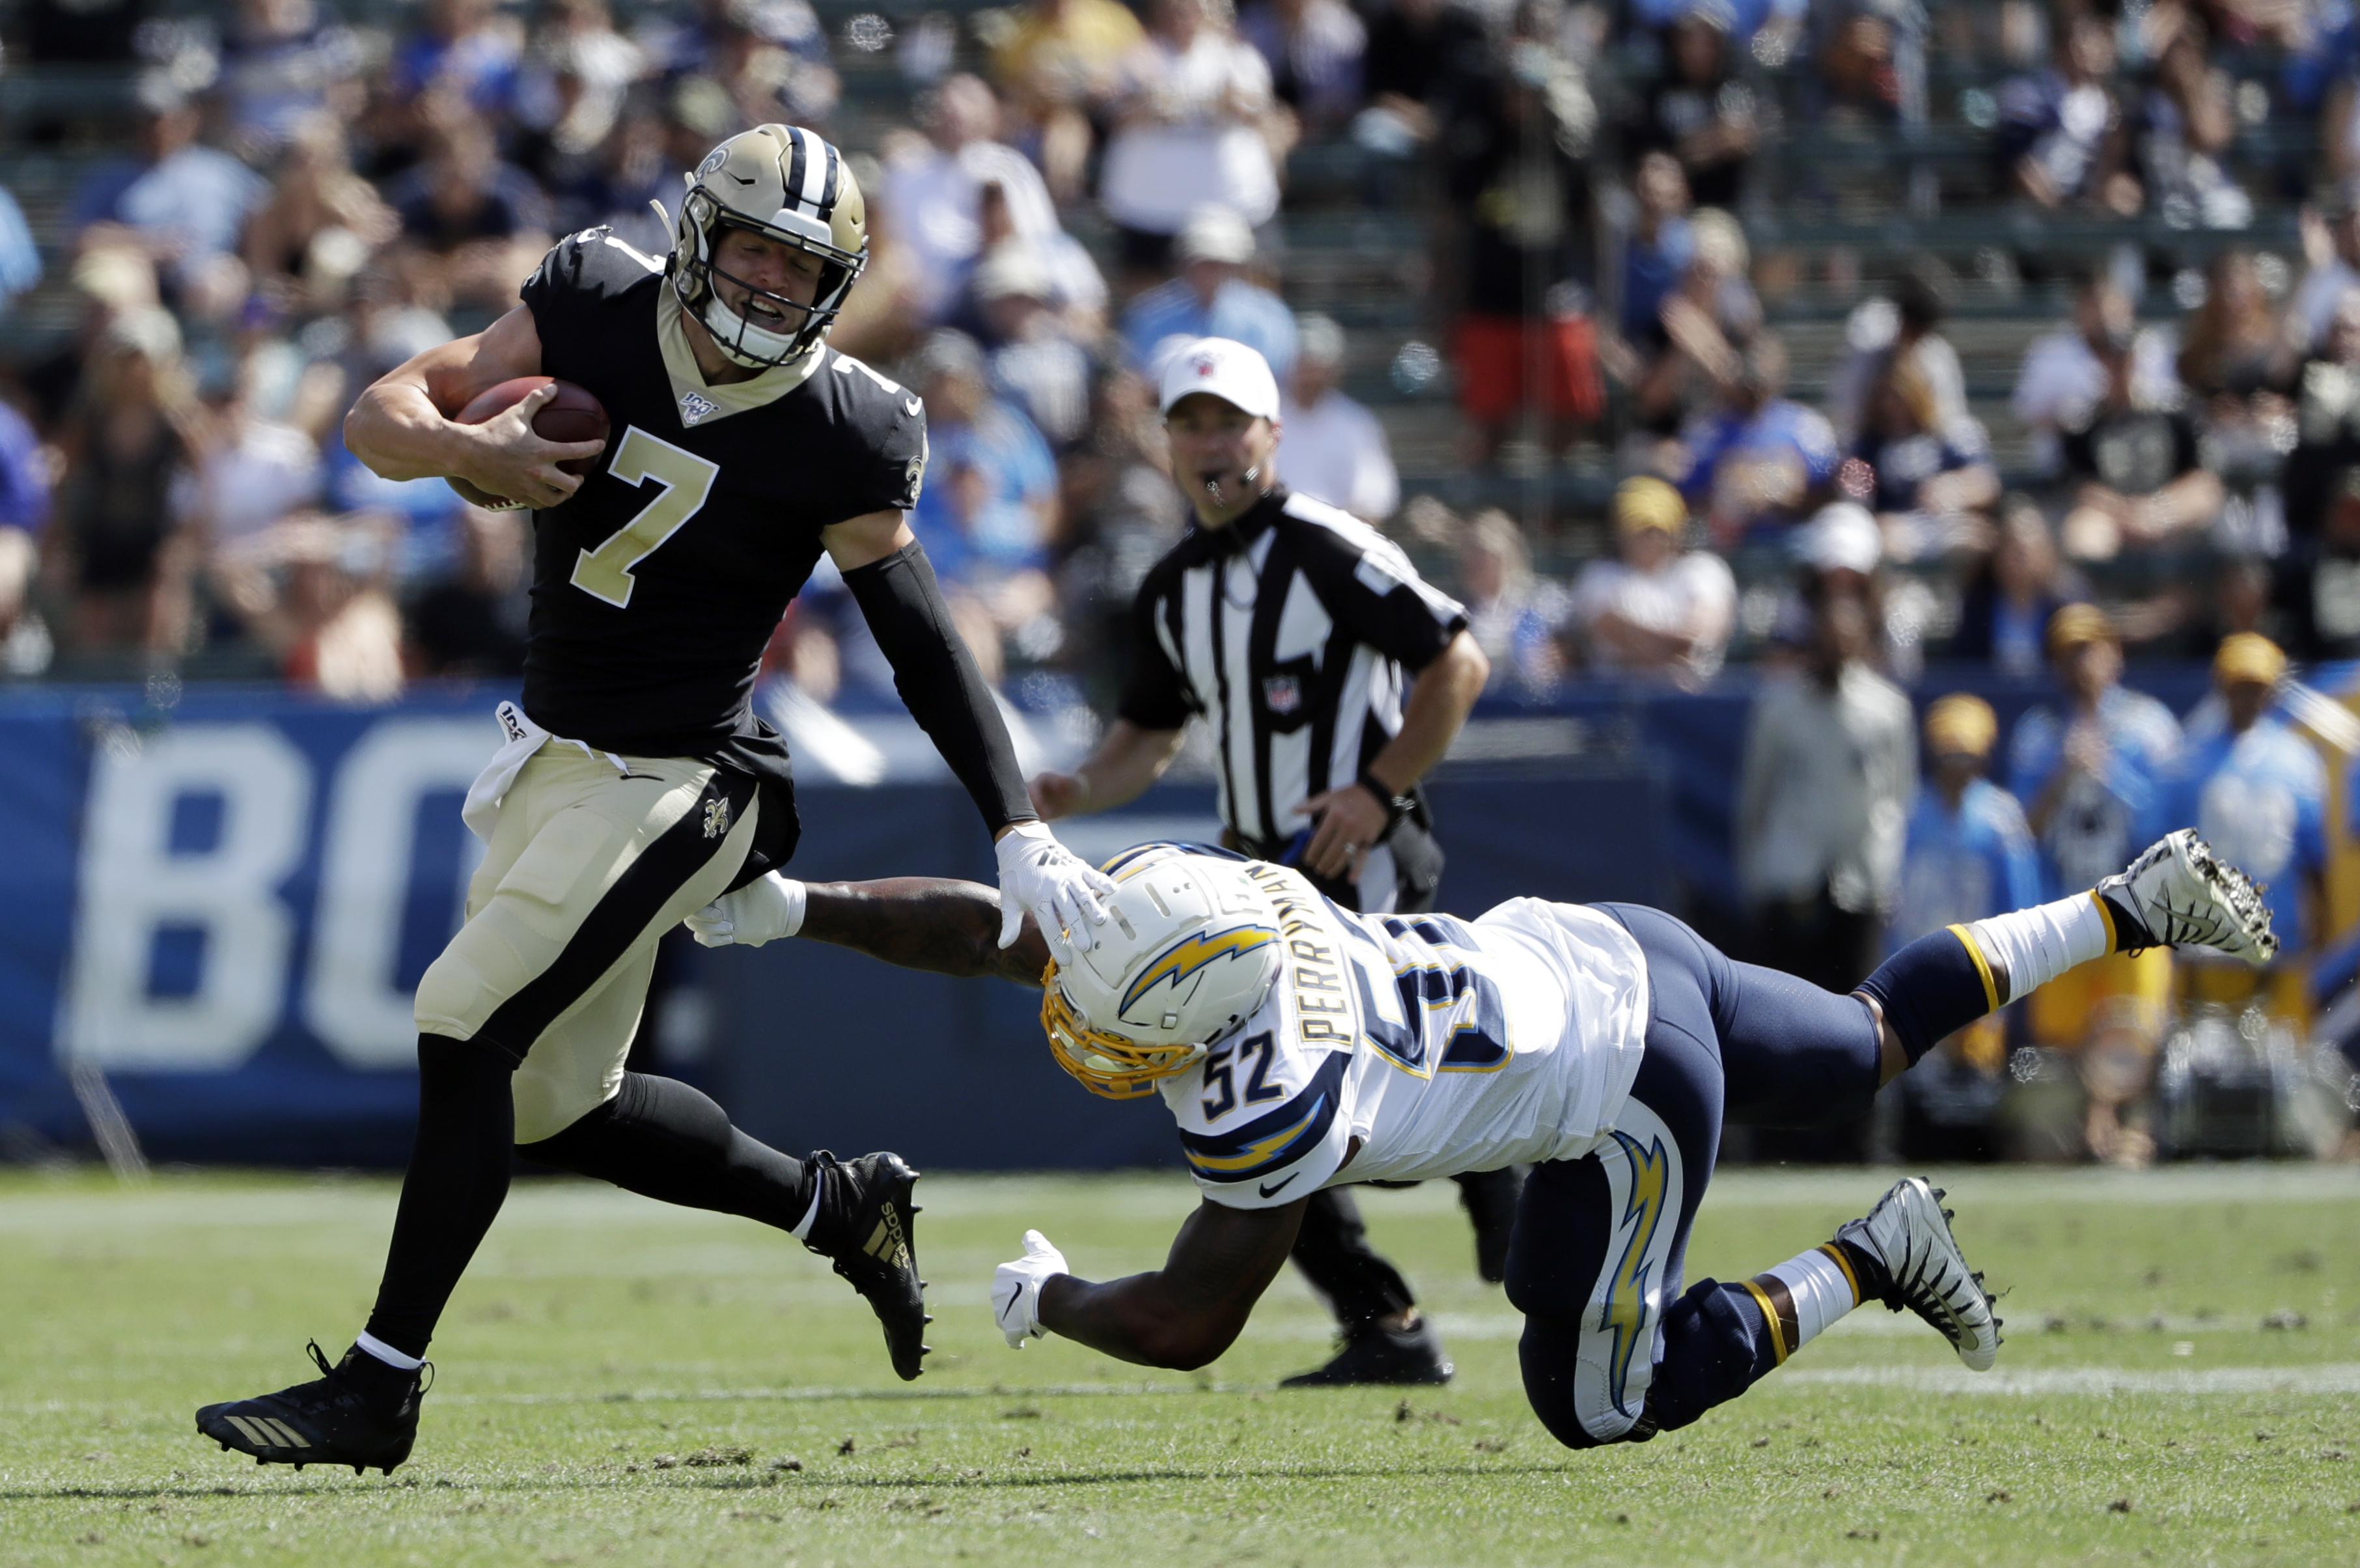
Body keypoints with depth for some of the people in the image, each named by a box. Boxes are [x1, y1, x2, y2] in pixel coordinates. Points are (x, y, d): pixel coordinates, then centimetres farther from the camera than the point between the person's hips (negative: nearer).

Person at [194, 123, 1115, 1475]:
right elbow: (381, 417, -1)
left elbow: (925, 641, -7)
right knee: (558, 1104, 13)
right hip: (554, 757, 7)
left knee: (467, 1029, -16)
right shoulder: (597, 308, -2)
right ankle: (840, 1203, 34)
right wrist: (461, 446, -24)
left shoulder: (837, 435, -13)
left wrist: (1021, 832, -12)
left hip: (667, 786, -6)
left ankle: (379, 1388, -10)